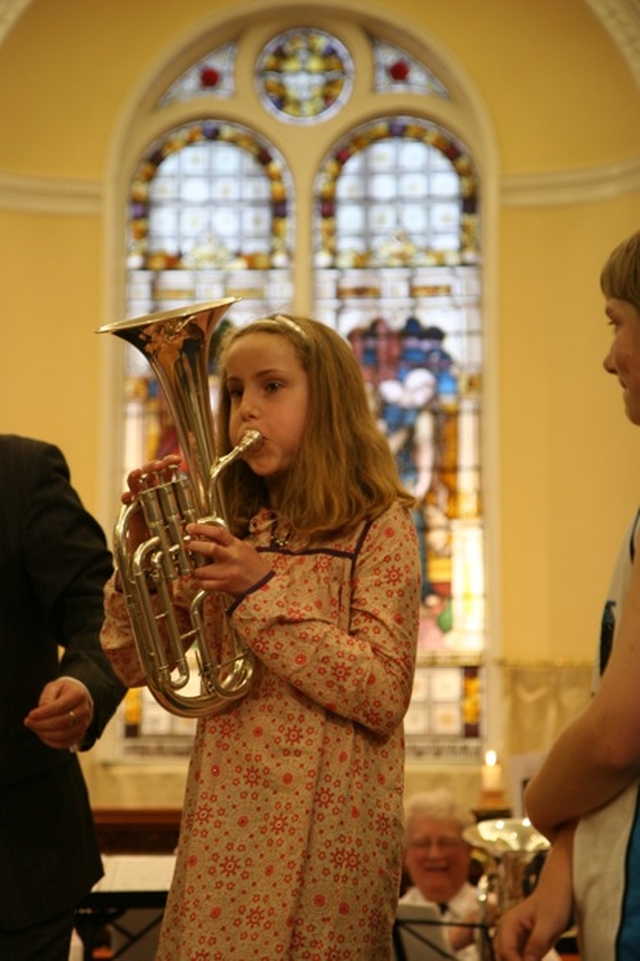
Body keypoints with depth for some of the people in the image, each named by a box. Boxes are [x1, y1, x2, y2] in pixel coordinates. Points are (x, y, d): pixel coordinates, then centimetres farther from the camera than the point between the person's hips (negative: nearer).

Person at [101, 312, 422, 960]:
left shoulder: (379, 526, -6)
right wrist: (143, 544, -6)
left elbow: (384, 698, -15)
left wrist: (260, 592, -20)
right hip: (223, 815, 5)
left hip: (326, 820, -4)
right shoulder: (233, 527, 9)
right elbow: (132, 664, 9)